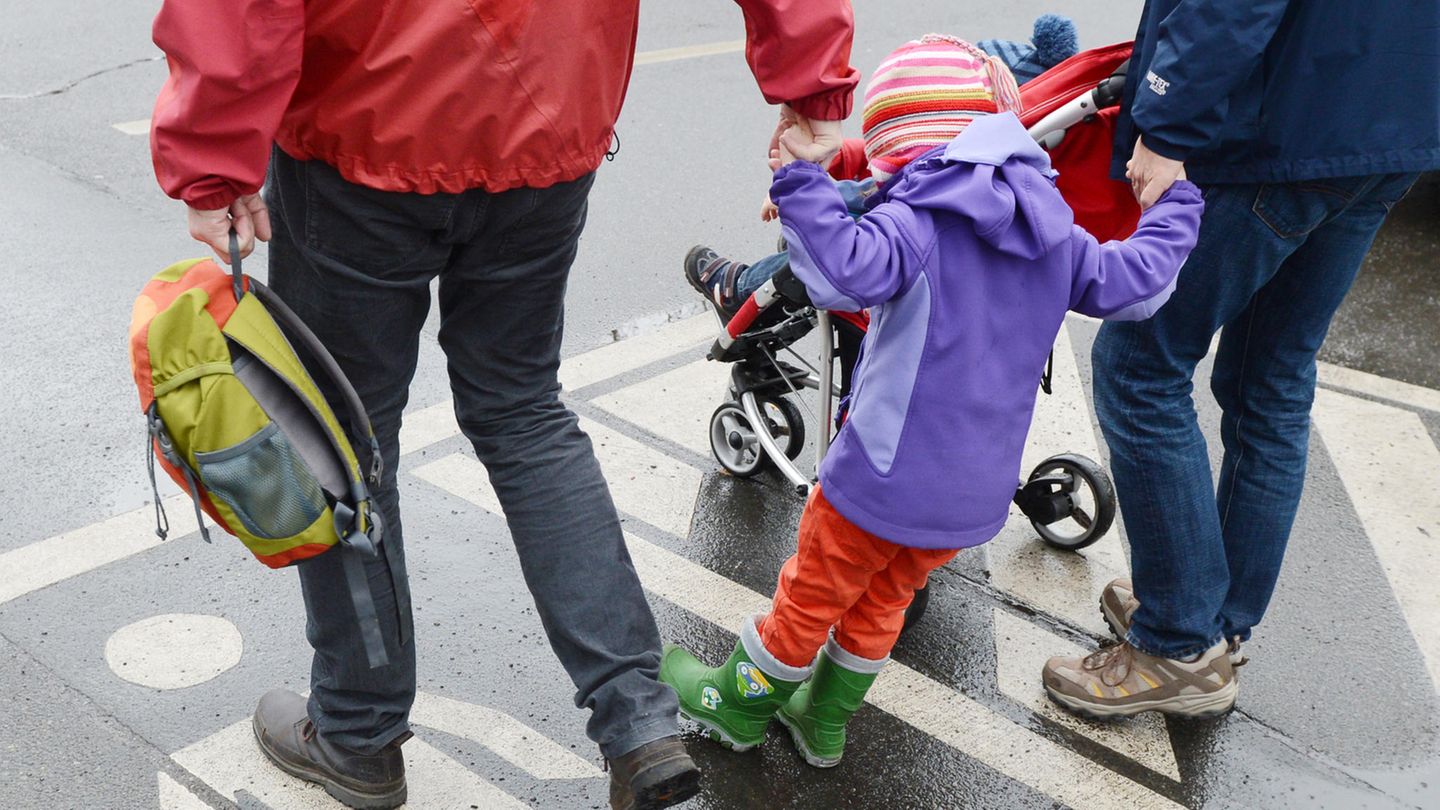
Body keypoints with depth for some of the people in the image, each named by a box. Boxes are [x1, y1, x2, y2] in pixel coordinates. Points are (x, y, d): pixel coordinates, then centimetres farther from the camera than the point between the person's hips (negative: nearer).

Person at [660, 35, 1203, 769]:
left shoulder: (916, 219, -18)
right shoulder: (1052, 232, 3)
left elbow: (850, 272, -37)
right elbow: (1135, 282, 12)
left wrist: (801, 185, -32)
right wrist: (1175, 204, 27)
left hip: (888, 480, -6)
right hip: (979, 491, 6)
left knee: (811, 595, 15)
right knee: (883, 598, 26)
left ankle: (740, 701, 35)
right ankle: (823, 718, 40)